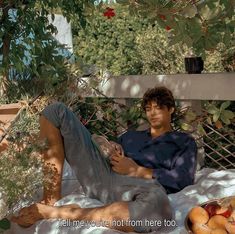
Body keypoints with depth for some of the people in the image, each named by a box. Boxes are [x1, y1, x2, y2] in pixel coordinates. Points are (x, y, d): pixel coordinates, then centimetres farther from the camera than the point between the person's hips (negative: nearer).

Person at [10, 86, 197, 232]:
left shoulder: (184, 141, 19)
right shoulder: (131, 135, 34)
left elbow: (184, 179, 1)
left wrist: (136, 170, -5)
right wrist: (110, 150, 2)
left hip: (137, 185, -4)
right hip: (100, 174, 5)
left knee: (158, 207, -46)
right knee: (56, 111, 1)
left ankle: (53, 213, -32)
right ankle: (53, 195, -14)